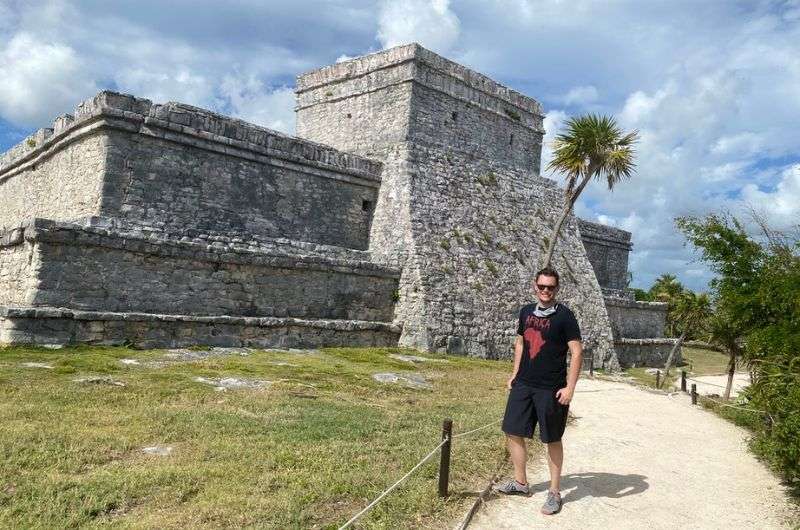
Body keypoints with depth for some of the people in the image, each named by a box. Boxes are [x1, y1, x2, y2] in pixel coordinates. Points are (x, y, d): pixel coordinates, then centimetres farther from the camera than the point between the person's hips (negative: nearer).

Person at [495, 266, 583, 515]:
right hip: (523, 384, 6)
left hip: (551, 389, -6)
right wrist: (515, 374, 15)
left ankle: (554, 492, 19)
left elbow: (577, 353, -11)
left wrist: (569, 388, -17)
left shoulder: (564, 315, -9)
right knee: (513, 432, 9)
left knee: (552, 439, 5)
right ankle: (520, 482, 27)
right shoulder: (526, 311, 8)